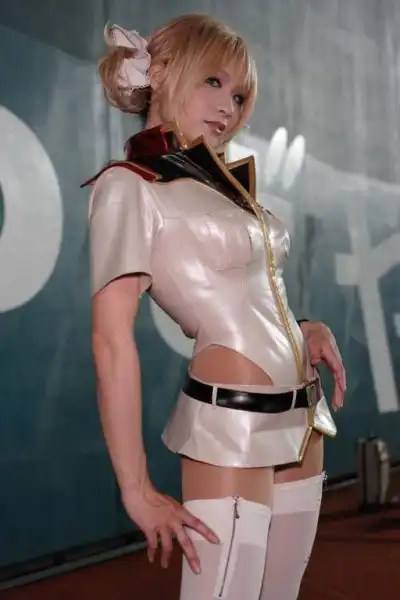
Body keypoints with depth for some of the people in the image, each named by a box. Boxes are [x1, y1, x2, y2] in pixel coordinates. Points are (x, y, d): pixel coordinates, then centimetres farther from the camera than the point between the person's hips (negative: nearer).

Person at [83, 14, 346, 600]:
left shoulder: (221, 178, 14)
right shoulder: (129, 185, -8)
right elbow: (112, 340, -15)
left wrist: (303, 329, 2)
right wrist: (136, 490, -17)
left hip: (299, 419, 8)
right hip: (231, 425, -8)